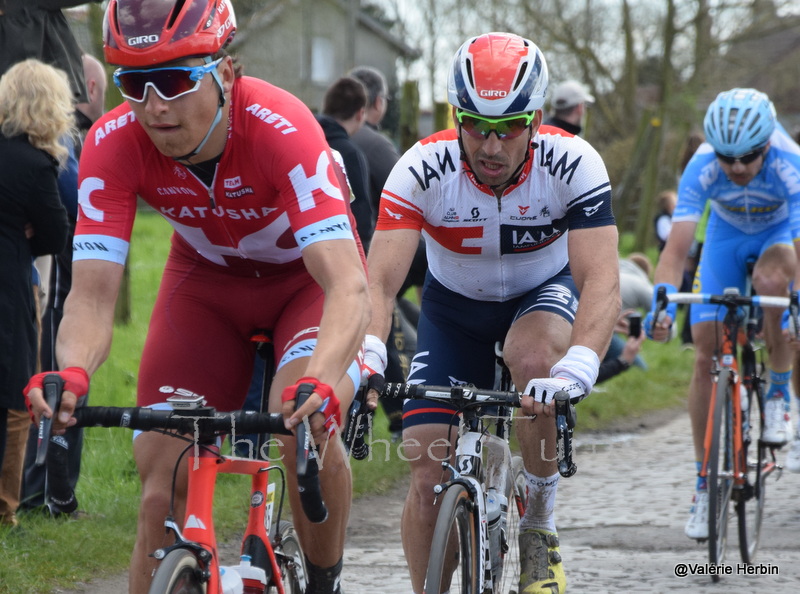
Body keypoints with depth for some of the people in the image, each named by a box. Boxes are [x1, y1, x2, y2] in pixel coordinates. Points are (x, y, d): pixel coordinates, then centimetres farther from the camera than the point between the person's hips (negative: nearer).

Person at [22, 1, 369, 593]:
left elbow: (348, 286, -45)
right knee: (163, 491, -9)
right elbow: (92, 292, -30)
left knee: (305, 423, -30)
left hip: (306, 276, -3)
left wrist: (319, 383, -65)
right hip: (205, 282, 3)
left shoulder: (281, 129, -37)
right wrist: (72, 372, -54)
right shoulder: (113, 144, -27)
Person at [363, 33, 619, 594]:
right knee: (430, 473, -10)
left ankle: (540, 522, -14)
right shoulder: (423, 168, -29)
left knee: (534, 358, -36)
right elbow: (379, 280, -36)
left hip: (544, 293, -1)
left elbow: (602, 281, -39)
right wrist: (366, 355, -56)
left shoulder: (573, 164, -30)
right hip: (455, 306, 1)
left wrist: (576, 369, -56)